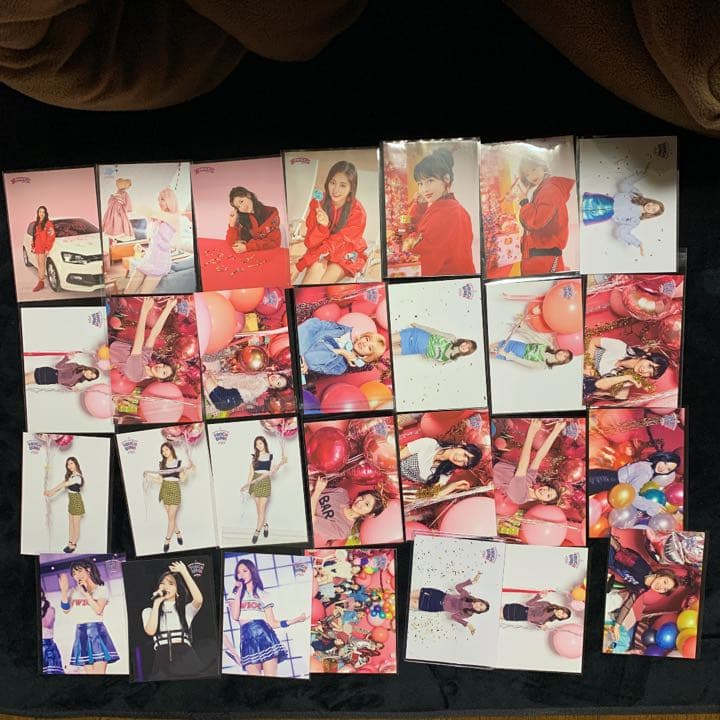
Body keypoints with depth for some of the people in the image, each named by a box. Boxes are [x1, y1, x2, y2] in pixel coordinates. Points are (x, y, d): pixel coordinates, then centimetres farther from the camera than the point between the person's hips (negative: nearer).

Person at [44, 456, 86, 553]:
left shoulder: (77, 477, -21)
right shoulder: (70, 475, 8)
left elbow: (64, 485, -24)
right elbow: (61, 484, 2)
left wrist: (51, 491, -22)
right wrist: (52, 493, -11)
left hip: (77, 502, -9)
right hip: (71, 501, 9)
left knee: (76, 524, 4)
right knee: (71, 523, 15)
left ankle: (74, 544, 14)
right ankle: (70, 543, 23)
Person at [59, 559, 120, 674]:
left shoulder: (102, 589, 3)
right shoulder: (73, 591, 11)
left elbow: (98, 610, -11)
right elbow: (65, 610, -2)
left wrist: (85, 593, -11)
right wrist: (64, 591, -14)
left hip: (97, 631, -3)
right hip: (81, 633, 3)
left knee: (99, 673, -11)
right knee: (89, 673, 3)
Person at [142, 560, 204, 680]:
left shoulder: (186, 609, 16)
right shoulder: (149, 611, 19)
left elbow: (198, 599, -7)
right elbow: (150, 631, -1)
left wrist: (184, 572, -3)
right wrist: (157, 603, 2)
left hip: (185, 657, 0)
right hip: (162, 659, 1)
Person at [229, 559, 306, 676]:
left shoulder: (264, 594, 15)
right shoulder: (235, 595, 16)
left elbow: (272, 623, 10)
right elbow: (235, 616, -3)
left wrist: (296, 620, 0)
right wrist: (239, 591, 1)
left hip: (264, 636, 0)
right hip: (247, 640, 1)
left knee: (270, 678, -10)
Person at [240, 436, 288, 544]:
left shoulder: (270, 456, 5)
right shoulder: (255, 457, 9)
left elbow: (272, 472, 3)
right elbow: (251, 473, 5)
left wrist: (281, 463, -7)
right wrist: (248, 484, -7)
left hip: (265, 483, -2)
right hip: (255, 483, 3)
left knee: (261, 509, -7)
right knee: (259, 508, 7)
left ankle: (257, 532, -2)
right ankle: (265, 526, 29)